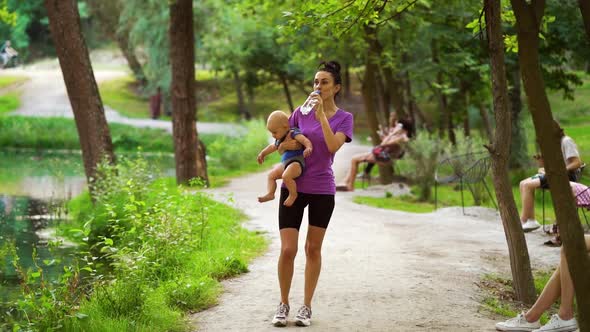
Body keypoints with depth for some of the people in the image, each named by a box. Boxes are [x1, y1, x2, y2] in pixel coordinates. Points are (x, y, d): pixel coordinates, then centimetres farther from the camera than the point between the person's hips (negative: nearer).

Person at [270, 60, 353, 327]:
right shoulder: (301, 112, 3)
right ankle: (283, 304, 11)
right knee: (287, 250, -5)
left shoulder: (343, 118, -1)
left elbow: (333, 146, -18)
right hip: (293, 187, 1)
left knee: (313, 249, 8)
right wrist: (285, 145, -12)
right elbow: (280, 142, 10)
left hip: (322, 190, -1)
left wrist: (321, 115, -21)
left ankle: (306, 307, 18)